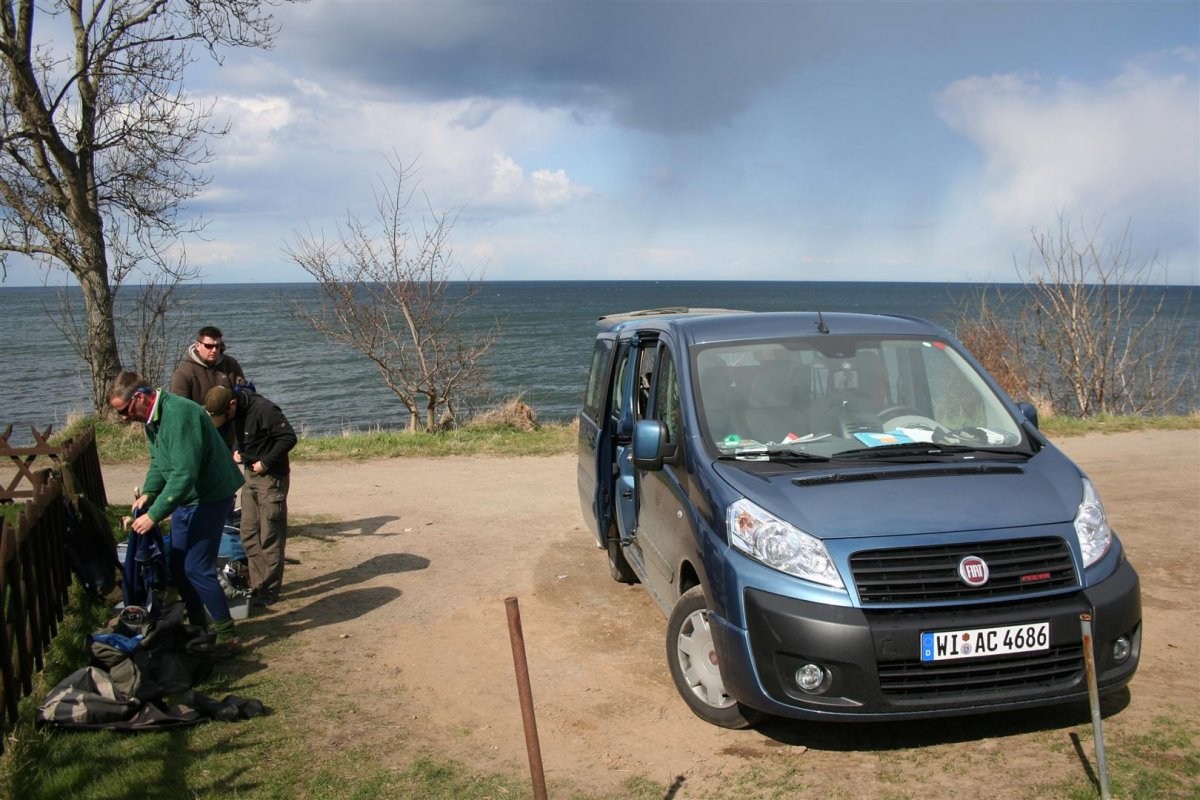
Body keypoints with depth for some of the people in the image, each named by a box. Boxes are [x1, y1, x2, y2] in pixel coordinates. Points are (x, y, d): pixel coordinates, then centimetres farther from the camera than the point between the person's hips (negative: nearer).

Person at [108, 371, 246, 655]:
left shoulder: (178, 414, -27)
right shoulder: (152, 418, 5)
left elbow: (184, 474, -31)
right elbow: (158, 462, 16)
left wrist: (154, 515, -27)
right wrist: (148, 493, -1)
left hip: (209, 497, -10)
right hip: (186, 498, 10)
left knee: (197, 568, -8)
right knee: (177, 565, 13)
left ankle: (227, 636, 2)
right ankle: (199, 626, 28)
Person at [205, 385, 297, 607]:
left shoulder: (264, 409, -23)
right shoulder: (237, 412, 4)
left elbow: (288, 437, -24)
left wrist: (265, 462, -20)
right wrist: (236, 450, 2)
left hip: (271, 478, -9)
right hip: (250, 475, 9)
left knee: (270, 537, -2)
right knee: (249, 535, 12)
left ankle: (269, 590, 6)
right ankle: (257, 585, 21)